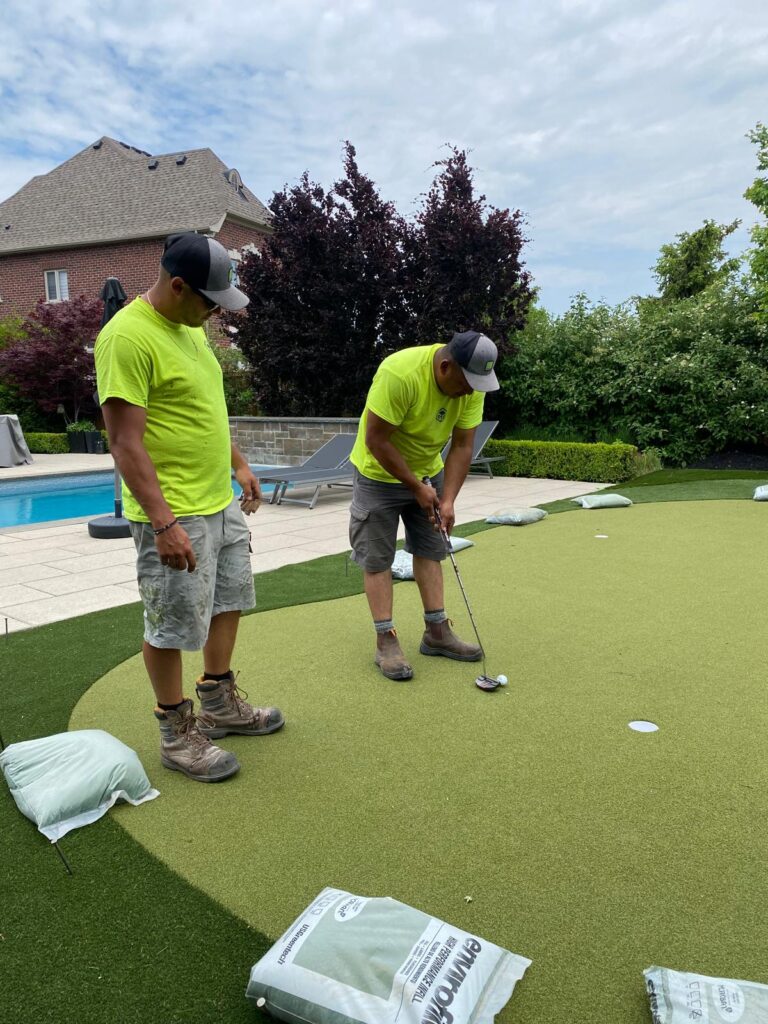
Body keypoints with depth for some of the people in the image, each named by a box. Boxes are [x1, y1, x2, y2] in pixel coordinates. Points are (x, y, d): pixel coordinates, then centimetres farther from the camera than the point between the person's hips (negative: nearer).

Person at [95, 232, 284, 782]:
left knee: (228, 601, 19)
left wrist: (239, 464, 21)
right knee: (173, 628, 4)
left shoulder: (190, 326, 10)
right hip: (173, 515, -10)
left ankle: (219, 705, 38)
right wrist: (163, 522, -26)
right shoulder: (128, 337, -19)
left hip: (222, 502, 10)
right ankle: (178, 735, 23)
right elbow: (126, 441, -23)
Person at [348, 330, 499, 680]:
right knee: (377, 557, -3)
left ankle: (437, 632, 17)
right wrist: (416, 487, -20)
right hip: (379, 472, -6)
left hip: (428, 472, 6)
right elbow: (376, 440, -28)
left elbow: (462, 447, -9)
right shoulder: (400, 373, -33)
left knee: (430, 550, 8)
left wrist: (448, 499, -17)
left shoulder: (472, 382, -14)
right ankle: (386, 642, 3)